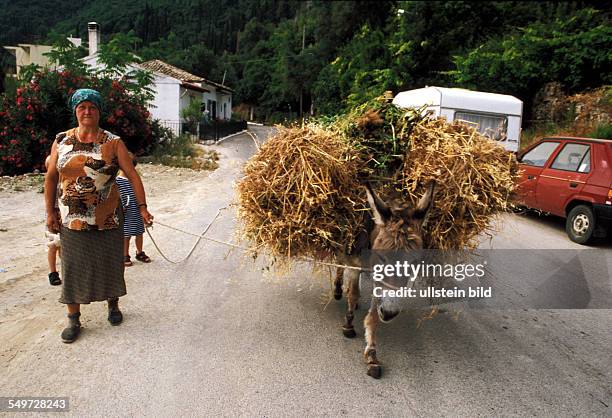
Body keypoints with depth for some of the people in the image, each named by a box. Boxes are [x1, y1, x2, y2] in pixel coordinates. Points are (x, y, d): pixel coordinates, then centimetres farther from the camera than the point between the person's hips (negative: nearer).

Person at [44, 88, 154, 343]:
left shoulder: (113, 143, -4)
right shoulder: (61, 141, 3)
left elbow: (132, 175, -7)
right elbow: (51, 177, 8)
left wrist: (142, 207, -14)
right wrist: (50, 212, 5)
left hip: (107, 219, -1)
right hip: (72, 220, 1)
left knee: (109, 264, 12)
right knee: (73, 268, 7)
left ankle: (113, 306, 35)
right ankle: (73, 319, 21)